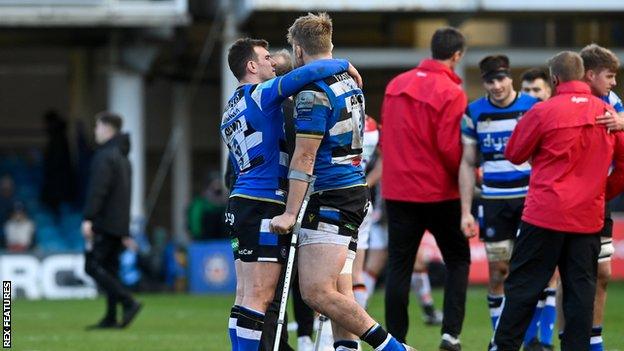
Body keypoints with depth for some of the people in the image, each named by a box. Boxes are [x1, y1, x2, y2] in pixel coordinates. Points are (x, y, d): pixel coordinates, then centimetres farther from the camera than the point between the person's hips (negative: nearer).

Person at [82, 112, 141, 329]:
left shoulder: (104, 156, -12)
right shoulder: (123, 157, 19)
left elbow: (97, 190, -22)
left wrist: (88, 218, -24)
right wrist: (125, 230, 26)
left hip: (104, 222, -9)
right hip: (119, 223, 9)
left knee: (93, 266, -9)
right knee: (109, 268, 9)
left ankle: (129, 303, -18)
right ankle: (111, 318, 6)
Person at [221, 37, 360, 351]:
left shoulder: (230, 110, 20)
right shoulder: (262, 95, -8)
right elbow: (312, 72, -21)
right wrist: (344, 65, -2)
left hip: (240, 204, 9)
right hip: (265, 206, -9)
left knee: (246, 296, 8)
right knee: (258, 298, -10)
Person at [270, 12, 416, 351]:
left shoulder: (313, 92, -14)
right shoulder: (350, 84, 14)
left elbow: (304, 158, -17)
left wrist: (290, 213, -18)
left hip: (331, 198, -10)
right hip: (355, 191, 10)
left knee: (316, 291, -15)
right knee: (338, 294, 8)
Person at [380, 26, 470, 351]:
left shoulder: (396, 85, 6)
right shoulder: (450, 92, -12)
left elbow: (385, 136, 12)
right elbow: (449, 147, -17)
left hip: (397, 188, 4)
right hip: (439, 191, -4)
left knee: (399, 266, 7)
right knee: (458, 260, 11)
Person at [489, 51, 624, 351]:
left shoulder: (543, 112, -9)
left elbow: (514, 154, 3)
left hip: (545, 214, -3)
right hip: (588, 218, 3)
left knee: (522, 286, 3)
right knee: (581, 290, 6)